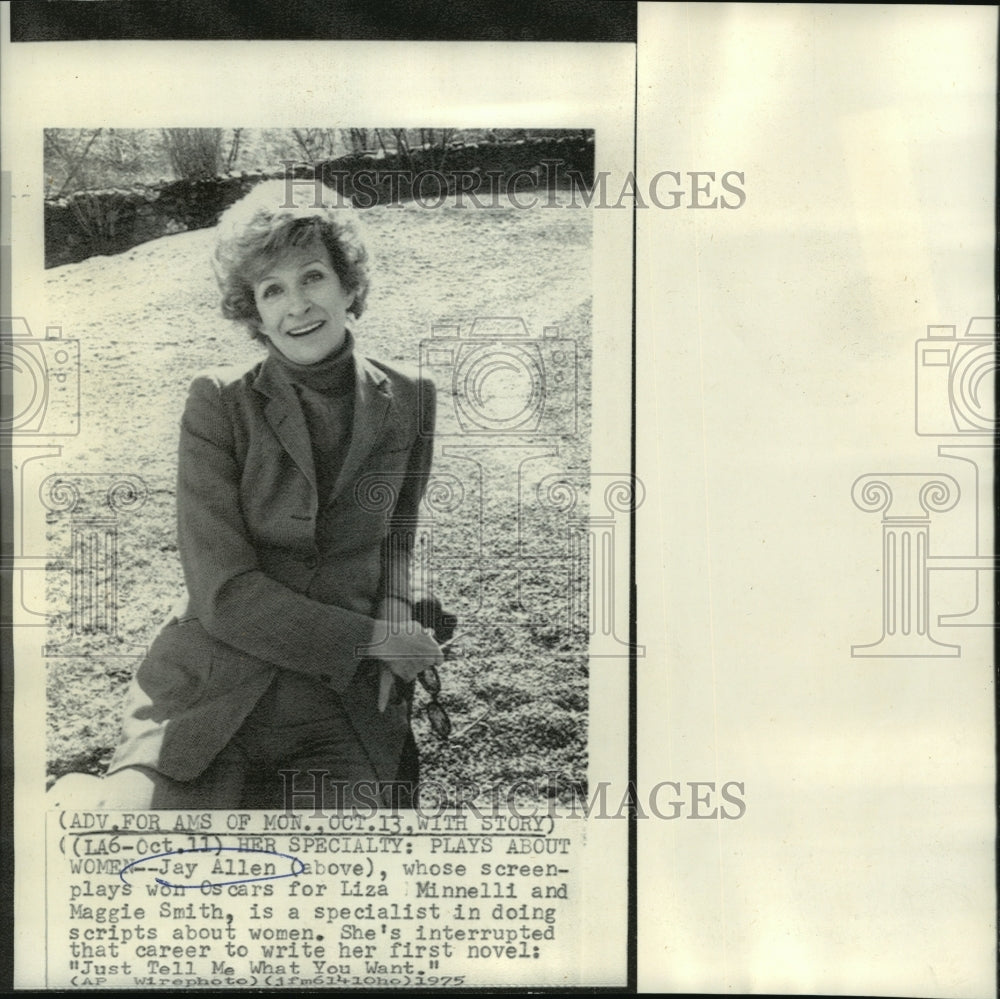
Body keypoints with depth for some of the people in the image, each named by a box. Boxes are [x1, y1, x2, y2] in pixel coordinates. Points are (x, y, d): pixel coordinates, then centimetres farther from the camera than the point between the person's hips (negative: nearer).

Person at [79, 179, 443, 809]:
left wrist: (396, 617, -1)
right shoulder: (218, 402, -3)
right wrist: (374, 638, -11)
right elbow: (223, 592, -9)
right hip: (208, 704, -2)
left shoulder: (409, 401, 5)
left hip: (341, 721, 3)